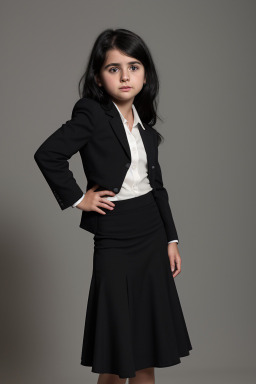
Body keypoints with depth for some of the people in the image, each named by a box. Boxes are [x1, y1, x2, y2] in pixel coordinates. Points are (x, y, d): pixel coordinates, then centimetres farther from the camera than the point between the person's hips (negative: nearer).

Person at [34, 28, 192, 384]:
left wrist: (171, 239, 12)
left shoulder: (145, 123, 10)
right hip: (114, 238, -6)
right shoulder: (91, 114, -9)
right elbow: (47, 154, -19)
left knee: (148, 354, 12)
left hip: (152, 236, 6)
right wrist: (77, 198, -12)